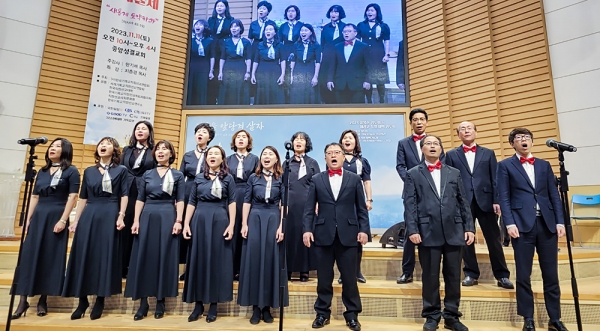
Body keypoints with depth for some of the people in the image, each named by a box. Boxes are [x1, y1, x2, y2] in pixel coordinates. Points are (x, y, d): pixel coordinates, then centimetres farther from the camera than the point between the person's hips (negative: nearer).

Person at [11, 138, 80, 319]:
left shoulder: (71, 171, -2)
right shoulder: (42, 171, 15)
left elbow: (72, 197, -9)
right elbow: (34, 197, 15)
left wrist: (63, 220, -17)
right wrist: (28, 219, 8)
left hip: (56, 218, -5)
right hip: (38, 217, 5)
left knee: (51, 257, 0)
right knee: (29, 256, 2)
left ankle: (43, 300, 10)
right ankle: (23, 301, 9)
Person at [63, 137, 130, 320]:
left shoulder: (121, 170, 5)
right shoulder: (89, 171, 15)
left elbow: (124, 195, -2)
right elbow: (83, 198, 14)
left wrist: (121, 217, -12)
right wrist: (76, 220, 9)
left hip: (110, 215, -4)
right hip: (88, 215, 4)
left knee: (105, 255, -2)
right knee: (83, 255, 2)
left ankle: (100, 300, 8)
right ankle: (82, 301, 13)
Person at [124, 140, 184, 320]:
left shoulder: (177, 175, 5)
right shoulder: (147, 174, 11)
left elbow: (180, 200, 1)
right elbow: (140, 199, 8)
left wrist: (178, 221, -9)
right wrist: (136, 220, -1)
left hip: (168, 217, -2)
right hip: (147, 217, 2)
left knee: (164, 257, 1)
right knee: (144, 256, 1)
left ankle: (160, 301, 11)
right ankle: (143, 302, 11)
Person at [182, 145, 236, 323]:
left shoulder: (228, 178, 5)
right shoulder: (199, 178, 11)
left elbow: (232, 202, 0)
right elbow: (191, 202, 9)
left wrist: (231, 225, -9)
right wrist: (186, 224, 0)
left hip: (219, 220, -2)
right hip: (199, 220, 2)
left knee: (217, 260, 2)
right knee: (198, 260, 4)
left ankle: (213, 305, 12)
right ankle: (198, 304, 15)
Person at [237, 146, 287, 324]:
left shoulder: (281, 179, 5)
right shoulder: (253, 178, 8)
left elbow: (284, 204, 0)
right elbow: (247, 202, 5)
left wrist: (281, 226, -9)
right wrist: (244, 224, -3)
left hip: (273, 220, -1)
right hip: (255, 220, 1)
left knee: (271, 260, 2)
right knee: (254, 260, 1)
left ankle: (267, 306, 13)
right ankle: (256, 307, 12)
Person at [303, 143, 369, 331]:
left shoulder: (354, 179, 8)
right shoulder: (317, 179, 8)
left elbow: (361, 208, 6)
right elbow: (309, 208, 4)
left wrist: (364, 229, -4)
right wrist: (307, 229, -6)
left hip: (348, 234, 0)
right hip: (323, 234, 0)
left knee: (349, 278, 7)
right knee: (324, 278, 9)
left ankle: (352, 315, 22)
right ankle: (322, 313, 24)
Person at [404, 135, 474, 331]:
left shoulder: (454, 173, 15)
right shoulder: (413, 174, 7)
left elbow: (463, 202, 12)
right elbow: (409, 204, -1)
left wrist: (469, 227, 3)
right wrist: (412, 230, -10)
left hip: (454, 232, 3)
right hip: (428, 232, -2)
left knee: (453, 276, 8)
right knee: (430, 277, 5)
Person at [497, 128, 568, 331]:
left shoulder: (544, 165, 16)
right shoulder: (505, 166, 6)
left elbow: (554, 195, 12)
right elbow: (504, 197, -1)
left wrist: (560, 221, 2)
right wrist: (509, 223, -11)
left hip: (547, 224, 3)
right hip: (522, 224, -3)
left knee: (551, 274, 8)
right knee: (523, 275, 2)